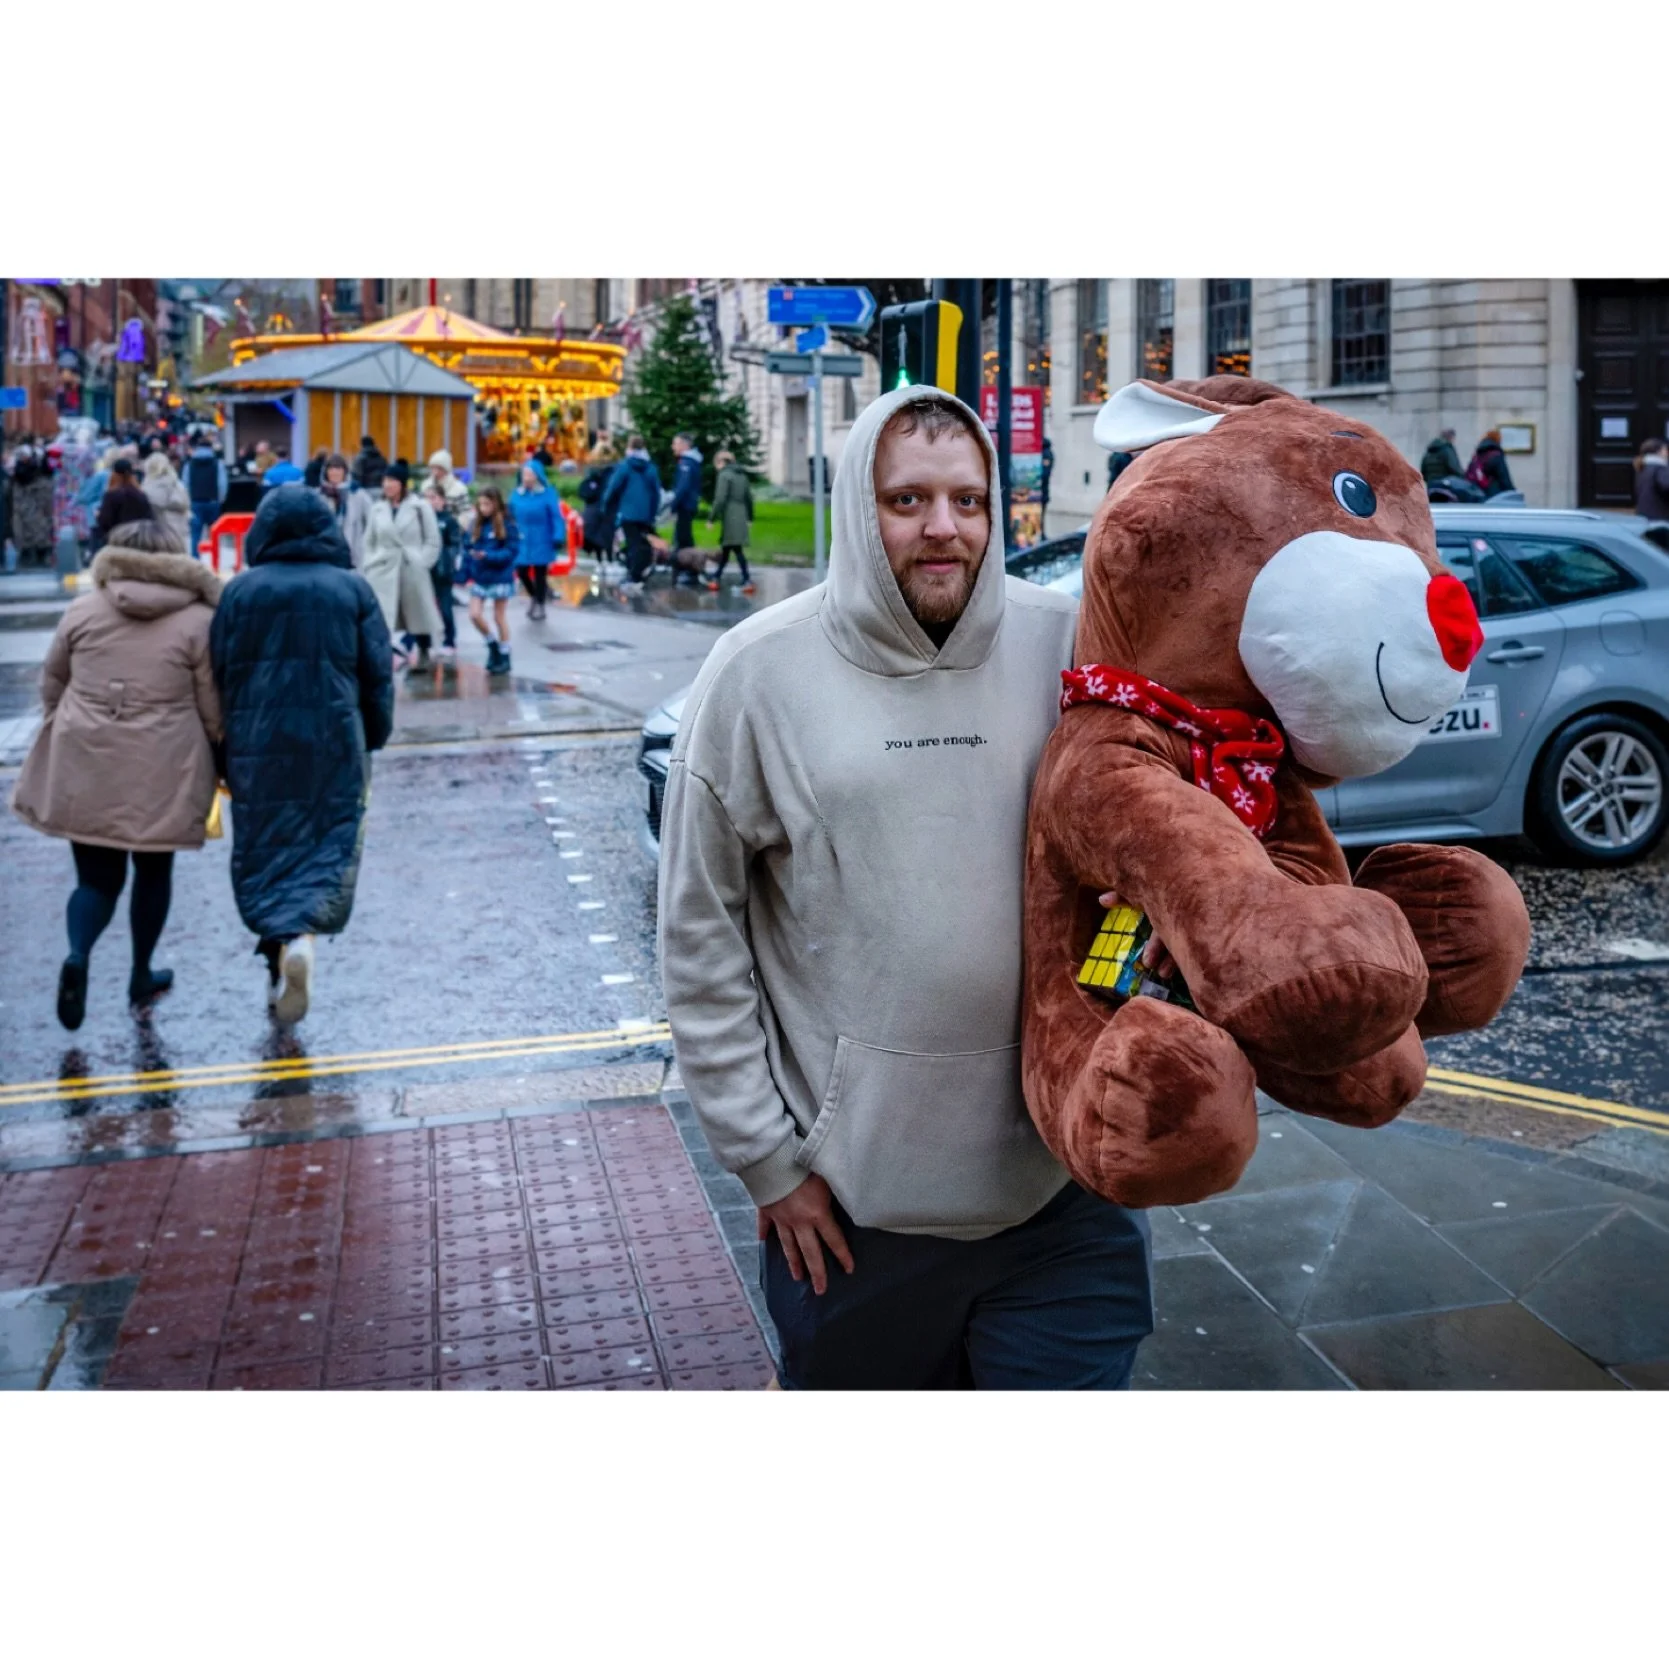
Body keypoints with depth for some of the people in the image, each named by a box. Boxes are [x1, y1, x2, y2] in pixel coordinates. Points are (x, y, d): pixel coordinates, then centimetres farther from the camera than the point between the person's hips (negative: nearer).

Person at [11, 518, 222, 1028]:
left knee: (96, 876, 10)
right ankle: (141, 975, 28)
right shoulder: (198, 620, -5)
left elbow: (51, 686, 11)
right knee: (153, 872, 18)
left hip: (86, 768, 1)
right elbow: (214, 709, -3)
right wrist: (220, 757, 14)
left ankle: (77, 956, -16)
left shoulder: (82, 611, 2)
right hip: (161, 771, -1)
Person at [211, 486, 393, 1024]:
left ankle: (281, 942, -5)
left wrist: (224, 752, 11)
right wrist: (372, 742, 11)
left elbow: (219, 675, 3)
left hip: (258, 743, 1)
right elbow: (378, 676, 0)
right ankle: (301, 936, -17)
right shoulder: (351, 588, -1)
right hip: (334, 741, 0)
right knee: (329, 845, 6)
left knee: (266, 846, 10)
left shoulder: (240, 591, 0)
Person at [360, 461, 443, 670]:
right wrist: (366, 568, 2)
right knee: (378, 619, -10)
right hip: (383, 570, 1)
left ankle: (423, 654, 35)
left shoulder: (420, 507, -2)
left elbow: (433, 541, -1)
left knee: (419, 615, 15)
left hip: (412, 570, -1)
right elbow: (368, 542, 11)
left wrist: (420, 562, -12)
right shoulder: (377, 508, 7)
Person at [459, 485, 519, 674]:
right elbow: (470, 550, 5)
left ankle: (504, 656, 19)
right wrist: (465, 574, -1)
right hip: (479, 578, 5)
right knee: (474, 614, -3)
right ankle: (493, 644, 21)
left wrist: (488, 556, -27)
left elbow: (512, 551, -16)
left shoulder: (507, 525, -12)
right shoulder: (477, 524, 4)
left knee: (499, 617, 6)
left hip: (499, 577, -5)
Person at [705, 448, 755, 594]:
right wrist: (750, 517, 26)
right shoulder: (742, 475, 16)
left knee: (737, 549, -9)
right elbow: (749, 498, 18)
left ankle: (747, 581, -13)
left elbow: (720, 499, -16)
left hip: (730, 518, -8)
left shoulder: (724, 475, -9)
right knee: (725, 548, 14)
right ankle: (716, 578, 21)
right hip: (741, 517, 8)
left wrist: (712, 518, -11)